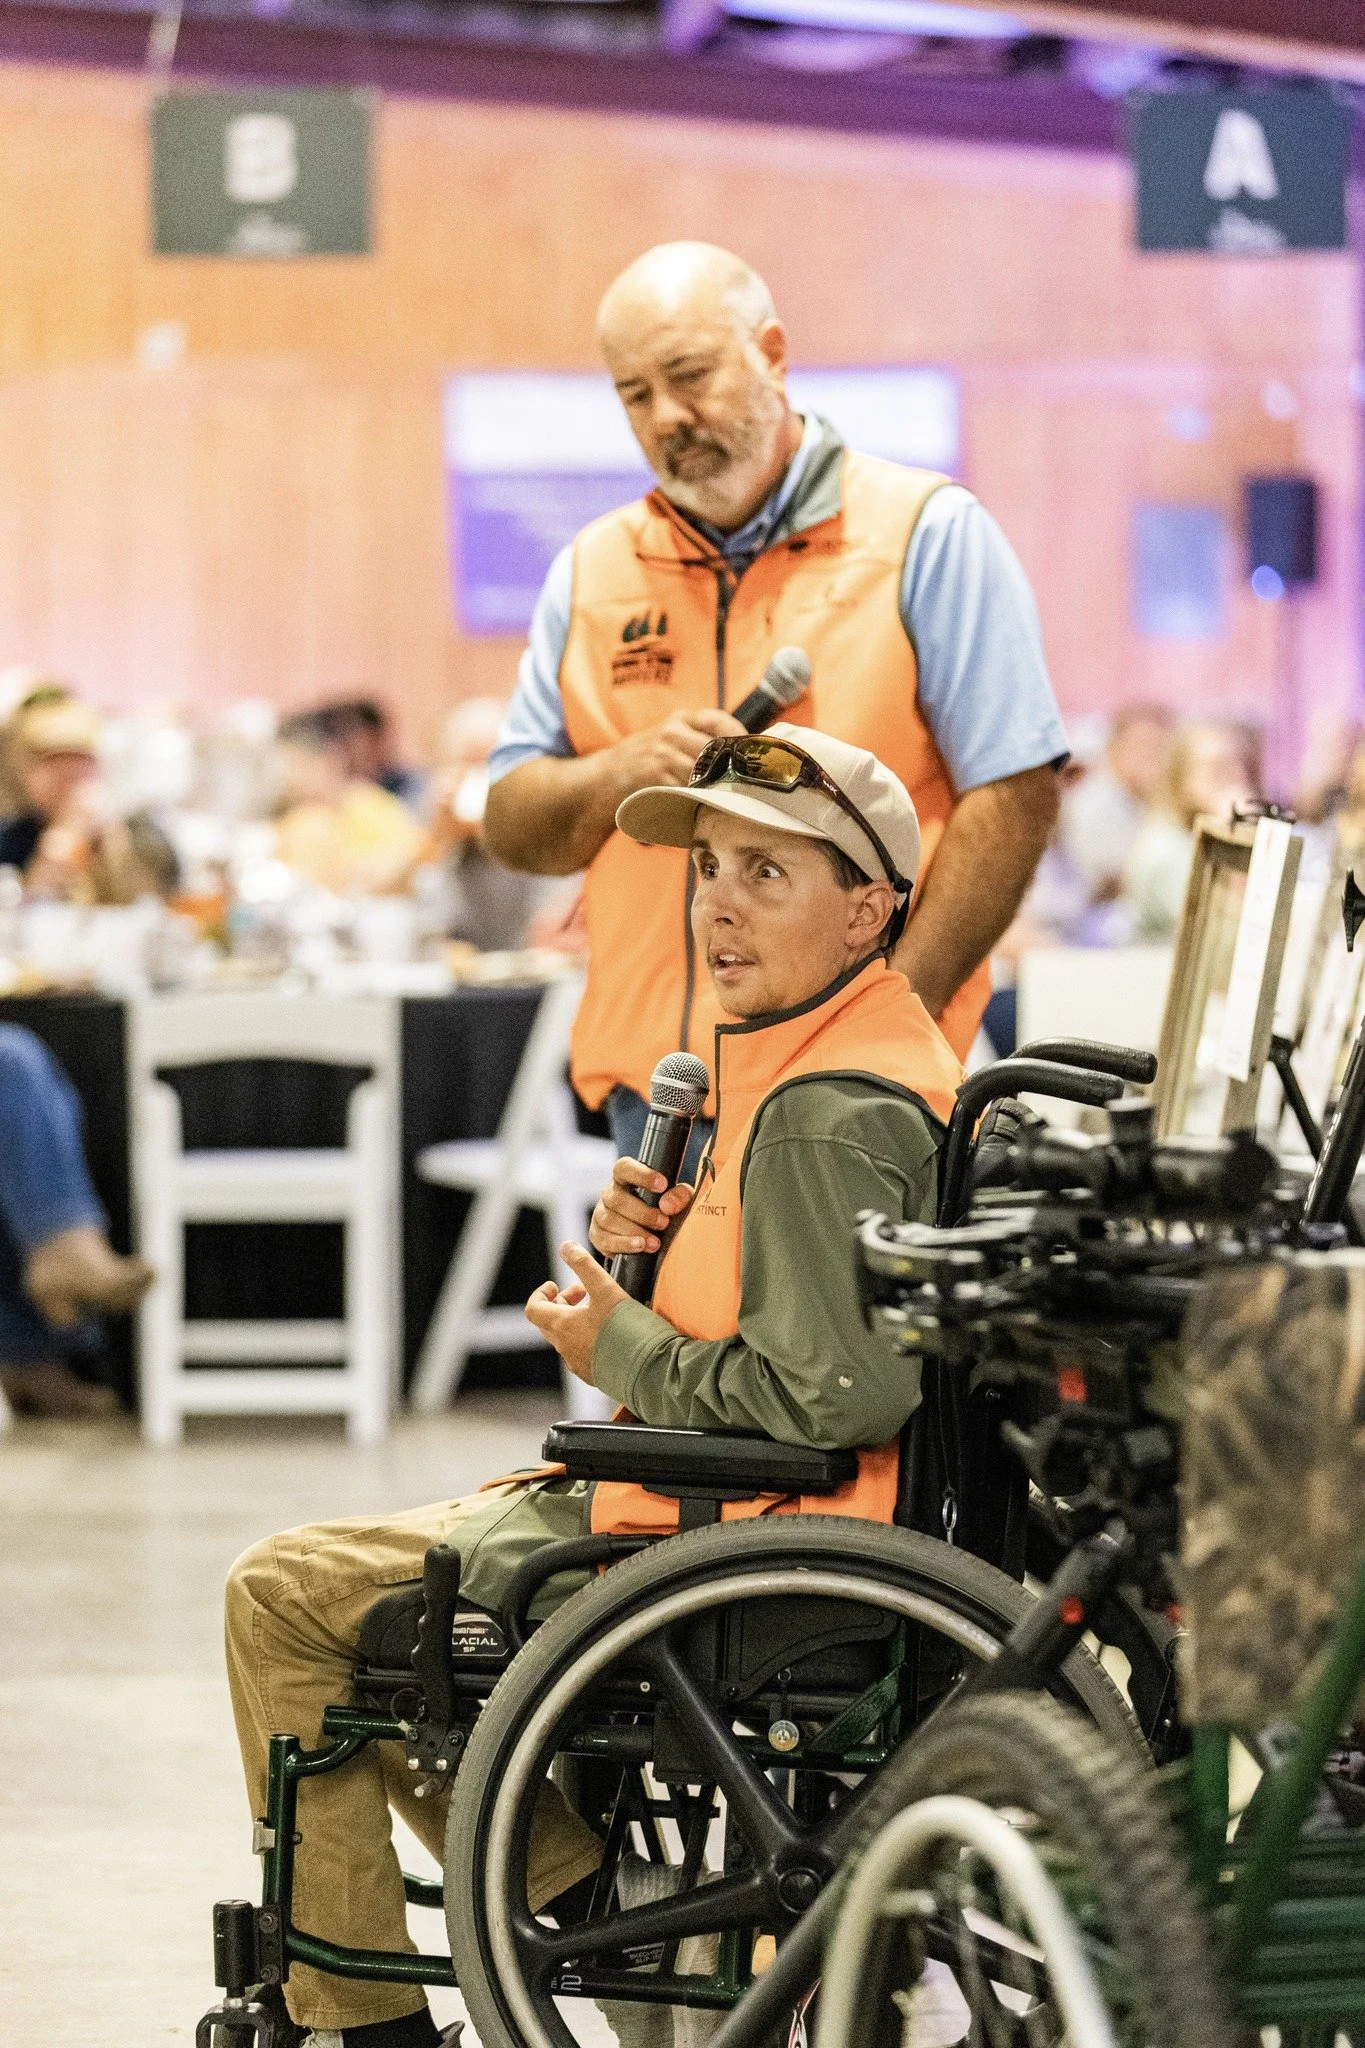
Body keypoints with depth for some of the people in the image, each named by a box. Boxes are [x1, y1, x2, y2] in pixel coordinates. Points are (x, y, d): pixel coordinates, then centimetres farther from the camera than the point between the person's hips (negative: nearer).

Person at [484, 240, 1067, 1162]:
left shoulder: (928, 535, 0)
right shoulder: (594, 572, 14)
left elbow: (1014, 794, -7)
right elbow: (512, 826, 14)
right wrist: (626, 774, -8)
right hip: (651, 1085, 4)